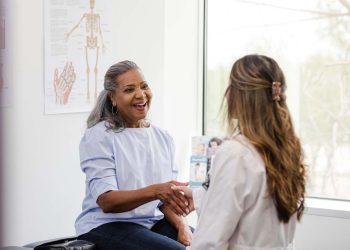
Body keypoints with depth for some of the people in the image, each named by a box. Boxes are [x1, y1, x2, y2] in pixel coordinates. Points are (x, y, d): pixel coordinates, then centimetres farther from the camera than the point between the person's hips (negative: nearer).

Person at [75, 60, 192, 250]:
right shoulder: (98, 136, -7)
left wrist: (182, 226, -11)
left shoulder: (162, 138, 10)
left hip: (154, 222, 6)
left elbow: (168, 198, 10)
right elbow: (106, 201, -18)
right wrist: (155, 191, -33)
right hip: (106, 226, -5)